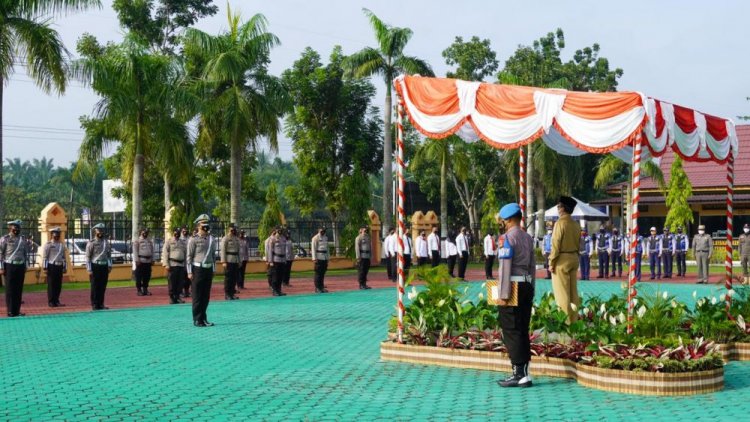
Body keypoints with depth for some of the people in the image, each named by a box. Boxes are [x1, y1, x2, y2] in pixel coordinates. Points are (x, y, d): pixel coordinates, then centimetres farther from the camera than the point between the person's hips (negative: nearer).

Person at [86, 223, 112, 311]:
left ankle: (101, 304, 15)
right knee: (95, 286, -1)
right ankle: (94, 305, 5)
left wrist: (110, 265, 5)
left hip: (104, 266, 5)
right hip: (95, 266, -5)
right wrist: (89, 270, -11)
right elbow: (88, 257, -6)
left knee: (103, 287, 7)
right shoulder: (91, 243, -4)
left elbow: (109, 256, 17)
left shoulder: (107, 243, 11)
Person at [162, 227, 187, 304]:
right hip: (172, 265, -4)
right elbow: (165, 253, -3)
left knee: (180, 282, 4)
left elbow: (186, 253, 16)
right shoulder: (169, 241, 2)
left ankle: (177, 297, 12)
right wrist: (166, 264, -11)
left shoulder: (183, 242, 15)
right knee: (171, 282, -3)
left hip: (181, 265, 4)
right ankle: (171, 298, 4)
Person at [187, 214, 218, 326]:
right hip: (198, 269, -5)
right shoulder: (193, 239, -6)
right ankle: (197, 319, 5)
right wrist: (190, 272, -11)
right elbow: (189, 256, -7)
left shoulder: (212, 239, 10)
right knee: (197, 296, 0)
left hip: (208, 269, 5)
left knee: (206, 296, 9)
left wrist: (213, 270, 13)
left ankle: (204, 318, 18)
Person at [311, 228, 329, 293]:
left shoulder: (326, 238, 17)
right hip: (318, 258, -7)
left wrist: (327, 258, 18)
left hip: (325, 258, 7)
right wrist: (314, 258, -16)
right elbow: (313, 248, -11)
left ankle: (322, 287, 14)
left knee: (323, 273, 9)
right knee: (318, 273, -6)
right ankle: (317, 288, -2)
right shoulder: (315, 238, -6)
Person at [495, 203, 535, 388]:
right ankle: (524, 373, 14)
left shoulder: (508, 238, -12)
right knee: (522, 330, 11)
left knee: (511, 331, -3)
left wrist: (503, 295, -16)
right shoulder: (528, 238, 12)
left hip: (514, 286, -8)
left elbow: (505, 267, -16)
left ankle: (519, 374, -4)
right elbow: (532, 266, 16)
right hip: (527, 286, 8)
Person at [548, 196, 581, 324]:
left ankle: (565, 321, -3)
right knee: (573, 291, 10)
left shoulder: (560, 223, -13)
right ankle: (574, 320, 14)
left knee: (562, 293, -3)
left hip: (562, 260, -7)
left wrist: (551, 262, -10)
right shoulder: (576, 225, 8)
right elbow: (578, 243, 14)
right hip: (574, 259, 7)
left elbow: (556, 244, -14)